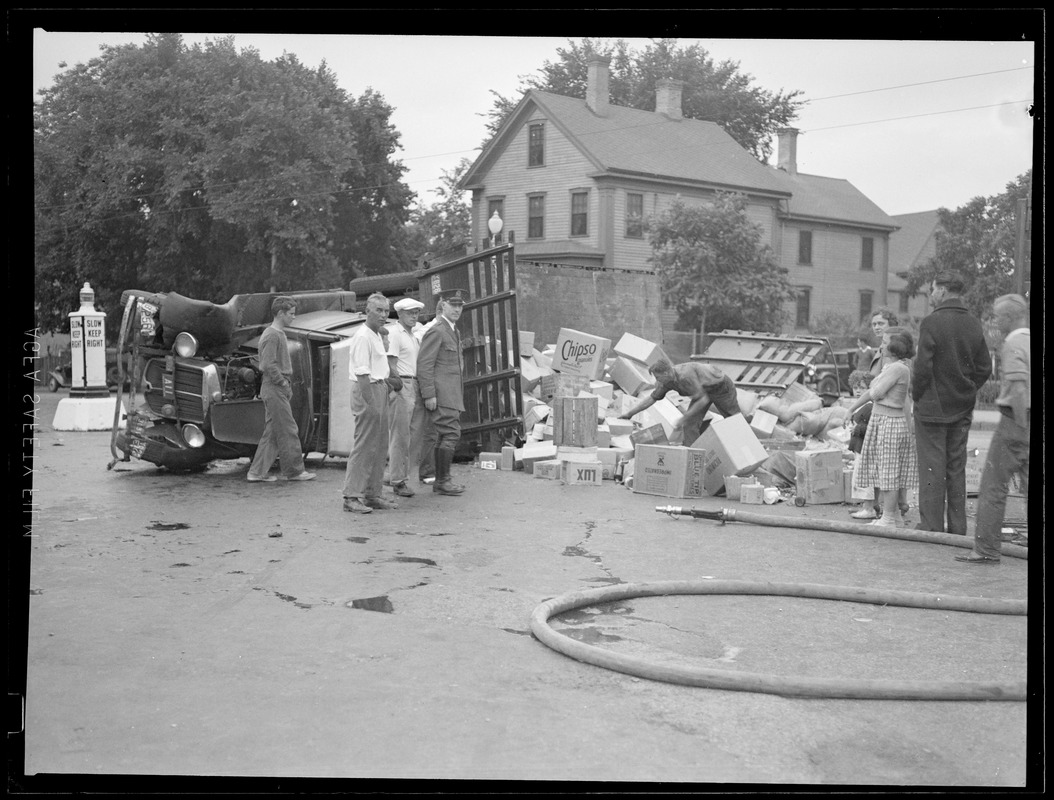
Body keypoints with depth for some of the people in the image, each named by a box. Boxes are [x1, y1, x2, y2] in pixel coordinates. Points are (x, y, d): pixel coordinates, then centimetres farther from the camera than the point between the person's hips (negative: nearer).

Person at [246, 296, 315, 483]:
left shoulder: (279, 334, 17)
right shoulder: (272, 335, -15)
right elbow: (269, 366, -21)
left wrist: (287, 385, 12)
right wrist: (284, 384, -15)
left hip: (275, 390, 10)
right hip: (275, 390, -10)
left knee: (272, 433, 10)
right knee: (288, 431, -3)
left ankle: (257, 472, 13)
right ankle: (294, 471, 5)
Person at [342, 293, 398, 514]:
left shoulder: (377, 335, 17)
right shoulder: (363, 336, -14)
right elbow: (362, 374, -20)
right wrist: (370, 403, -23)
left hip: (379, 388, 10)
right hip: (367, 390, -10)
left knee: (379, 447, 11)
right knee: (363, 447, -10)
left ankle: (372, 495, 17)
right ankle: (351, 496, -8)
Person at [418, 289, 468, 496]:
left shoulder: (454, 331, 18)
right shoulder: (436, 332, -12)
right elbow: (424, 365, -17)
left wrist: (460, 392, 24)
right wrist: (429, 395, -21)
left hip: (452, 394, 10)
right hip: (441, 394, -10)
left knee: (445, 436, 12)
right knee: (450, 434, -11)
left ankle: (442, 480, 19)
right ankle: (442, 481, -5)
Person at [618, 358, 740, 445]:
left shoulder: (685, 376, -41)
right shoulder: (667, 381, -16)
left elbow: (703, 400, -37)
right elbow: (652, 398, -3)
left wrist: (683, 419, -32)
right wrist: (629, 414, -2)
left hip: (721, 386, -7)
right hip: (704, 390, 7)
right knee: (690, 424, -8)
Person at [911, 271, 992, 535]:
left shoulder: (932, 322, -14)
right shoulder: (974, 324, 5)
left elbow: (923, 367, -17)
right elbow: (985, 367, 8)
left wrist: (917, 395, -2)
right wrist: (967, 391, 16)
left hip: (933, 407, -6)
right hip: (963, 409, 6)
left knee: (932, 468, -1)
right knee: (957, 469, 12)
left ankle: (931, 526, 1)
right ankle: (957, 528, 16)